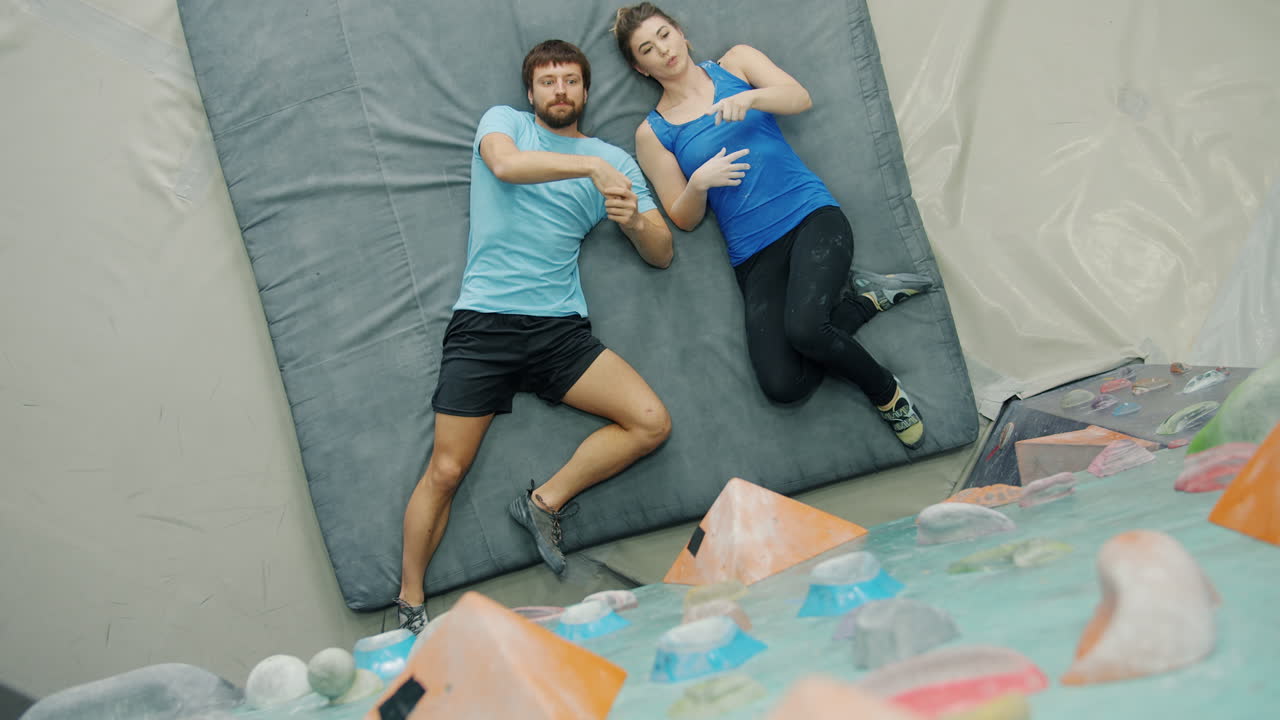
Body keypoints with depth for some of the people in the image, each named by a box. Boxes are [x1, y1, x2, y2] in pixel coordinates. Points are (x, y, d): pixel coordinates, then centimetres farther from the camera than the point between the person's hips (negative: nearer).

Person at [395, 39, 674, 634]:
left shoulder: (614, 160, 16)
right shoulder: (504, 120, 12)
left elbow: (662, 254, 11)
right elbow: (505, 163, -14)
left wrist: (634, 221, -10)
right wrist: (590, 165, -21)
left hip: (560, 327, 3)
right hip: (484, 322, -3)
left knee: (652, 422, -14)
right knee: (446, 470, -8)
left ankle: (545, 501, 2)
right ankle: (410, 606, 6)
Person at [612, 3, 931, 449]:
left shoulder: (736, 61, 12)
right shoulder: (652, 134, 10)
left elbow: (800, 98, -3)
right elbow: (684, 219, 6)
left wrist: (750, 96, -23)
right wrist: (700, 182, -15)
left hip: (811, 215, -1)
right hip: (754, 256, 1)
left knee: (803, 328, -31)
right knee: (782, 385, -20)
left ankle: (885, 392, -3)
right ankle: (861, 299, 3)